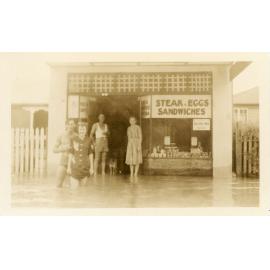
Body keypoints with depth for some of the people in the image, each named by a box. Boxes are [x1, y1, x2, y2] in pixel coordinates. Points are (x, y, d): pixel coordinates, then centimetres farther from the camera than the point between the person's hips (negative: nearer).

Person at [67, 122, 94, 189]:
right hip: (75, 166, -1)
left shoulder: (89, 140, -1)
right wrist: (68, 167, 0)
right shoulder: (74, 140, -2)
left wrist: (91, 167, 3)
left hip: (85, 166, 1)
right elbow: (71, 154, 1)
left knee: (83, 185, 7)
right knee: (74, 186, -5)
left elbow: (90, 154, 3)